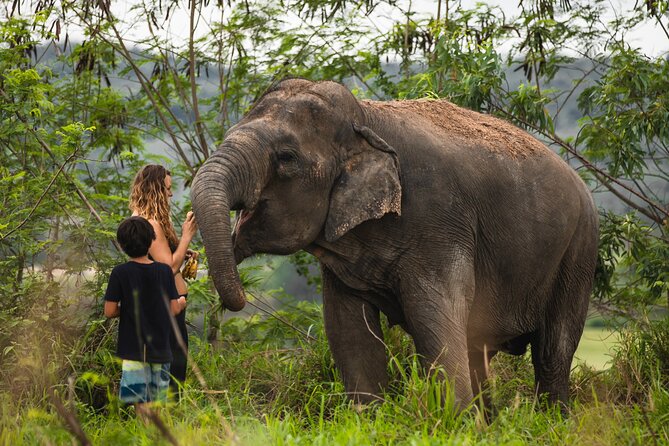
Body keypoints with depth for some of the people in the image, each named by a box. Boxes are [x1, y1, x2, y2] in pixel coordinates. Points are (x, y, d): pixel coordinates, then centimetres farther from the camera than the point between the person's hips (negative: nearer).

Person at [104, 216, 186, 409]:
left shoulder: (120, 273, -9)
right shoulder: (165, 271, -2)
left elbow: (109, 311, -10)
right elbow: (174, 309, 1)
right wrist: (182, 304, 23)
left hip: (134, 349, -3)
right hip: (161, 349, 3)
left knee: (141, 406, -3)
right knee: (158, 406, 11)